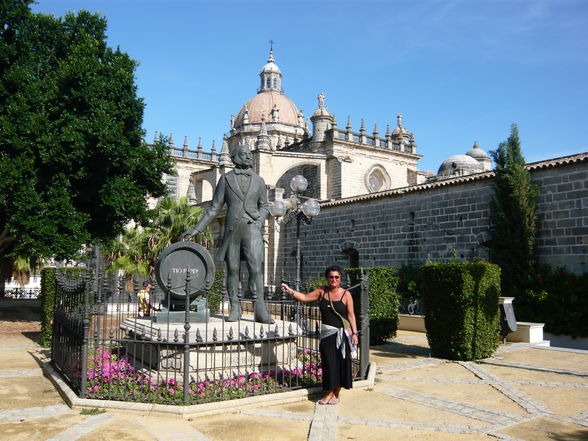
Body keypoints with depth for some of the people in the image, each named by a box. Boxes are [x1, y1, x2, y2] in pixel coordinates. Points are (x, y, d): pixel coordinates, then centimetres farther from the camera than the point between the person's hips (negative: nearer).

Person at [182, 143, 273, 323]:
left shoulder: (258, 180, 10)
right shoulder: (226, 179, 7)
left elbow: (264, 207, 18)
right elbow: (214, 208, 8)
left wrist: (259, 221, -4)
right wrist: (196, 229, 3)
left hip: (252, 229, 0)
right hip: (232, 229, 0)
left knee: (256, 269, -12)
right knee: (232, 270, 3)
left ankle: (260, 311, -10)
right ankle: (235, 309, 14)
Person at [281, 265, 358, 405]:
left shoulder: (346, 294, -3)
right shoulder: (322, 291, 6)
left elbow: (351, 315, -4)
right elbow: (305, 298, 10)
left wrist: (354, 333, -9)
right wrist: (290, 291, 0)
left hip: (341, 333, -2)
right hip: (326, 333, 3)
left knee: (340, 363, 3)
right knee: (328, 362, 5)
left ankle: (336, 394, 17)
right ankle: (329, 393, 17)